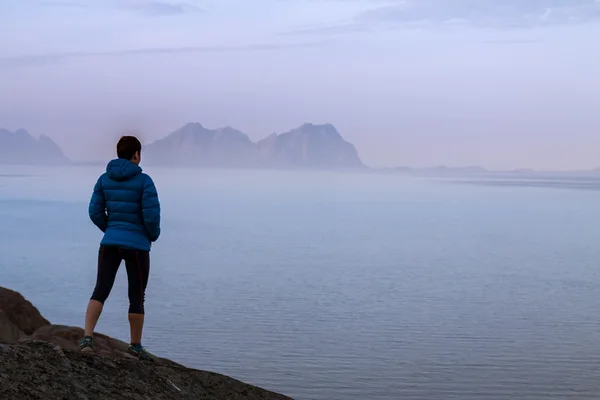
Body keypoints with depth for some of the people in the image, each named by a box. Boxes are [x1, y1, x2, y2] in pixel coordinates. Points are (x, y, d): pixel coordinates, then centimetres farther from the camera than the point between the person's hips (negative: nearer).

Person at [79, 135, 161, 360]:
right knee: (137, 297, 9)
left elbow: (95, 212, 4)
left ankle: (87, 338, -15)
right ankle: (136, 346, 21)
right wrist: (153, 235, 4)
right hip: (137, 245, -4)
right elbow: (152, 215, -16)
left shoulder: (104, 179, 3)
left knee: (100, 291, 3)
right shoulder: (143, 181, -11)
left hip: (110, 243, 4)